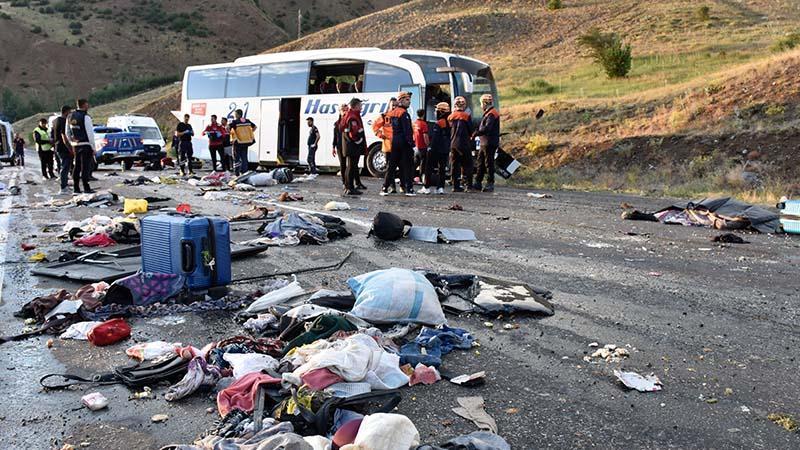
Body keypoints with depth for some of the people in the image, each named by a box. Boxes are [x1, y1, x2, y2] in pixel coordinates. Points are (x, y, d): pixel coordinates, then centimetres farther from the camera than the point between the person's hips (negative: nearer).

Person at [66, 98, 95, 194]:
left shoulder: (70, 116, 10)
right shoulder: (85, 117, -13)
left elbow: (68, 133, 16)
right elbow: (90, 133, -15)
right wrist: (93, 147, -10)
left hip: (76, 145, 7)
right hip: (86, 145, -7)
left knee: (77, 166, 12)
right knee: (85, 167, -5)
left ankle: (76, 188, 15)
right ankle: (86, 188, -4)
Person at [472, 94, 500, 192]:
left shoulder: (492, 114, -13)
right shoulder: (488, 113, 19)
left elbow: (486, 128, -24)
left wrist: (476, 133, -21)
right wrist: (477, 132, 5)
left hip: (489, 143, -10)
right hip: (484, 143, 10)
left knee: (489, 163, -5)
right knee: (481, 162, 13)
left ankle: (490, 185, 0)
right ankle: (478, 183, 20)